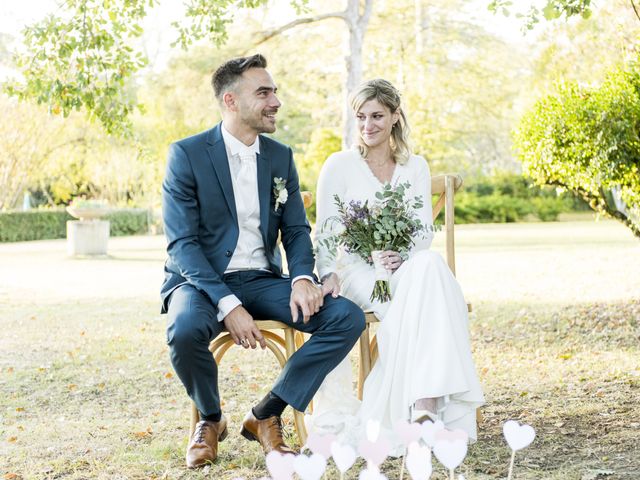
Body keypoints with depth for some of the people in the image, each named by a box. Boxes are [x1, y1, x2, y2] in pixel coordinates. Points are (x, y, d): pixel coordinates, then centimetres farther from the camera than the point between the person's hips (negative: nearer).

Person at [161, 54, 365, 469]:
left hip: (261, 281, 4)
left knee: (348, 317, -18)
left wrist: (302, 278, -16)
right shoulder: (187, 154, -8)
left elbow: (296, 229, 8)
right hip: (202, 280, -4)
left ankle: (266, 416, -6)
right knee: (185, 331, -38)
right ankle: (210, 420, -4)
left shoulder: (281, 157, 8)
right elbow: (182, 243, -14)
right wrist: (228, 305, -27)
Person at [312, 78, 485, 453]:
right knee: (409, 307, -36)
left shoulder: (415, 167, 14)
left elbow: (426, 231, 9)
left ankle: (428, 403, -42)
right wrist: (328, 274, -23)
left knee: (429, 267, -35)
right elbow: (324, 232, -3)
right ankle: (421, 407, -38)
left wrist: (404, 254, -14)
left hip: (407, 266, 3)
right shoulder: (340, 165, 4)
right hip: (357, 270, -3)